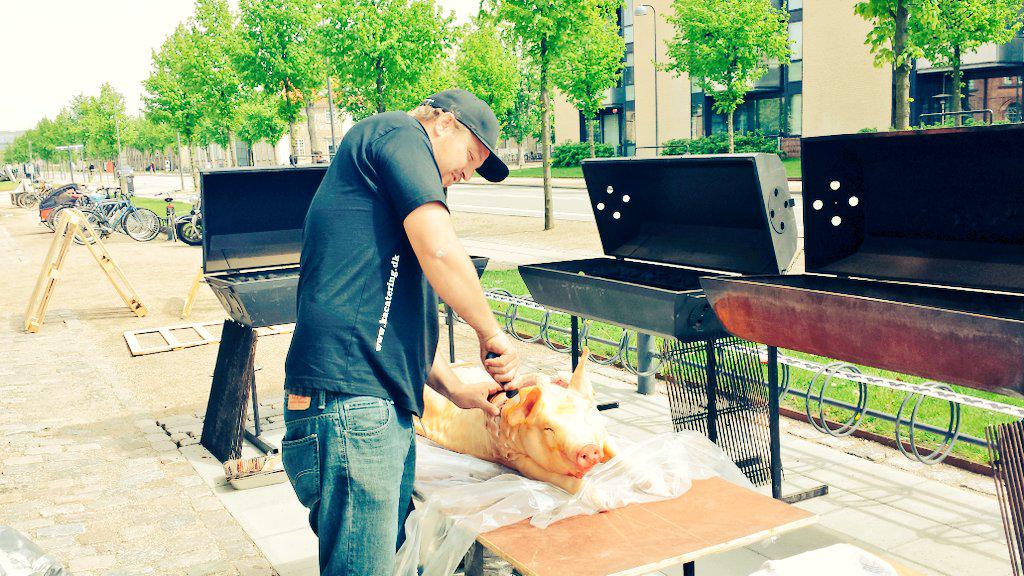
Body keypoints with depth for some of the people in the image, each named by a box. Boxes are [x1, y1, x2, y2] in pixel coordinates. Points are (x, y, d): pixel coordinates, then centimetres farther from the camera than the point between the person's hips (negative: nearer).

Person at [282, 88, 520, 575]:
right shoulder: (397, 130, 1)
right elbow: (439, 251, -14)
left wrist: (455, 389, 20)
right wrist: (491, 334, -2)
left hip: (387, 410, 10)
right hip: (349, 403, -10)